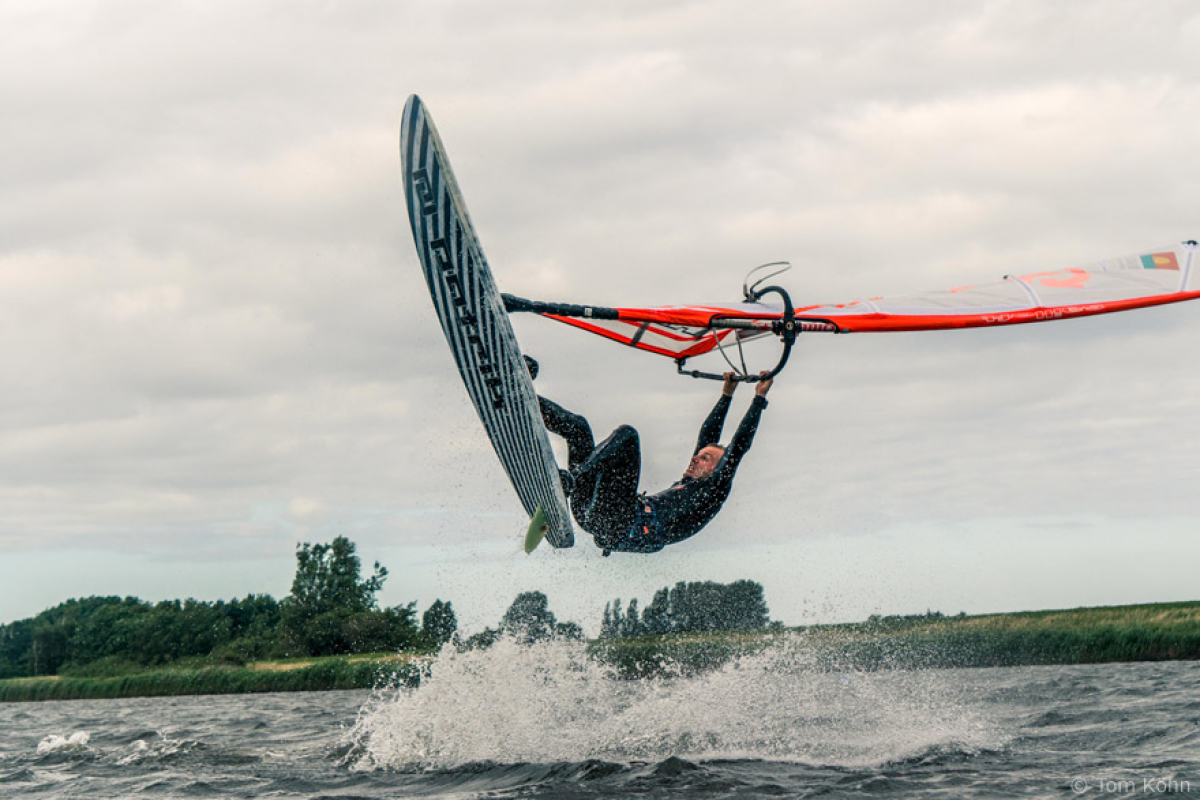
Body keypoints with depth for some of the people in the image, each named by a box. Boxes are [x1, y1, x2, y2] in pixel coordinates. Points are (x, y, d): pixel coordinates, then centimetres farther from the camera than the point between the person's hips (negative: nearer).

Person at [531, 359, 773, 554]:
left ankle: (569, 480, -38)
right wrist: (726, 396, 52)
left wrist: (759, 398, 16)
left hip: (624, 526, -8)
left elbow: (739, 447, 10)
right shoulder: (686, 486, 35)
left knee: (627, 434, -22)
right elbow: (707, 437, 45)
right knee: (578, 427, 10)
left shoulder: (713, 491, 13)